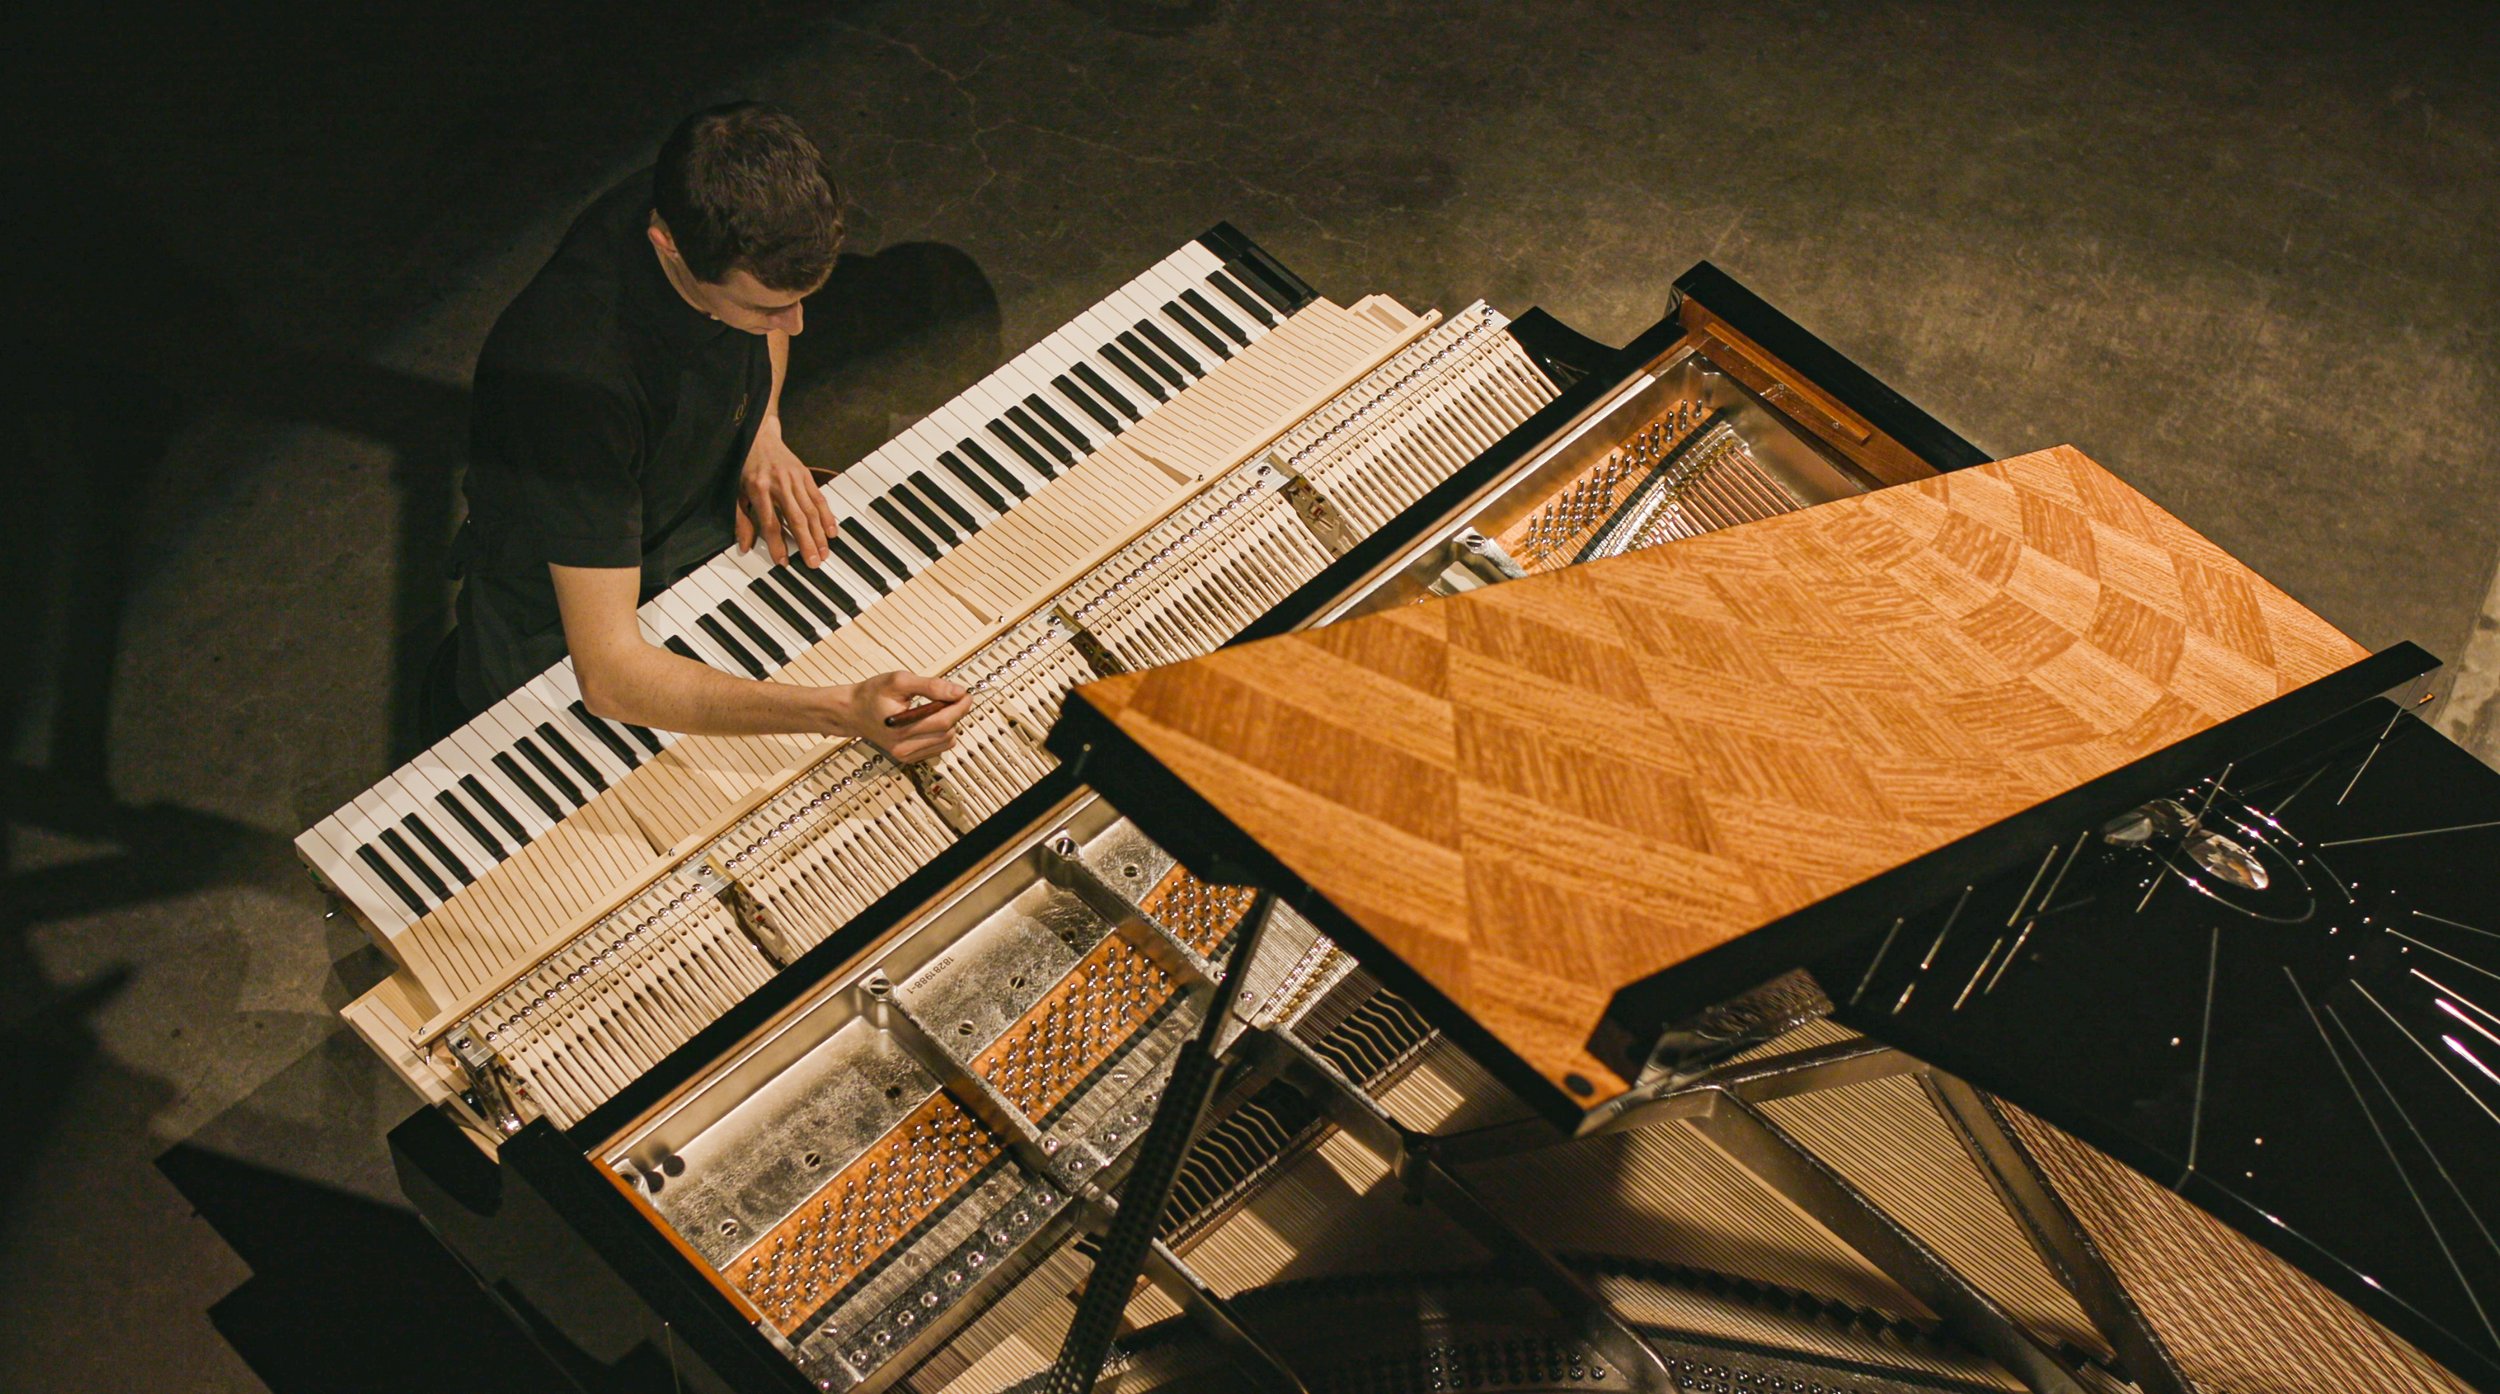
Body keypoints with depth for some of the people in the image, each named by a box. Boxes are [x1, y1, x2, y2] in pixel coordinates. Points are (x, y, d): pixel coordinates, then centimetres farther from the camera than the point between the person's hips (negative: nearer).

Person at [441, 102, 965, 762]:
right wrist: (842, 712, -53)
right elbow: (609, 677, -45)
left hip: (717, 526, 6)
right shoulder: (577, 378, -43)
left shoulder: (716, 208, -22)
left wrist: (763, 431, -10)